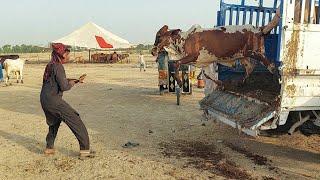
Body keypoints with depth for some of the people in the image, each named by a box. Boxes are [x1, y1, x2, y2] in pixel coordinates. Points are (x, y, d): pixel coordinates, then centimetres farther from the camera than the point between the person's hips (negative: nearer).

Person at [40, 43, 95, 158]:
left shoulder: (50, 65, 14)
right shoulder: (58, 67, -14)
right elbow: (64, 86, -17)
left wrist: (75, 80, 16)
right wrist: (73, 82, 2)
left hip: (44, 99, 10)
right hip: (53, 100, -10)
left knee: (54, 122, 30)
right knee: (76, 122, -4)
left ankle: (49, 147, 35)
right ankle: (85, 150, -3)